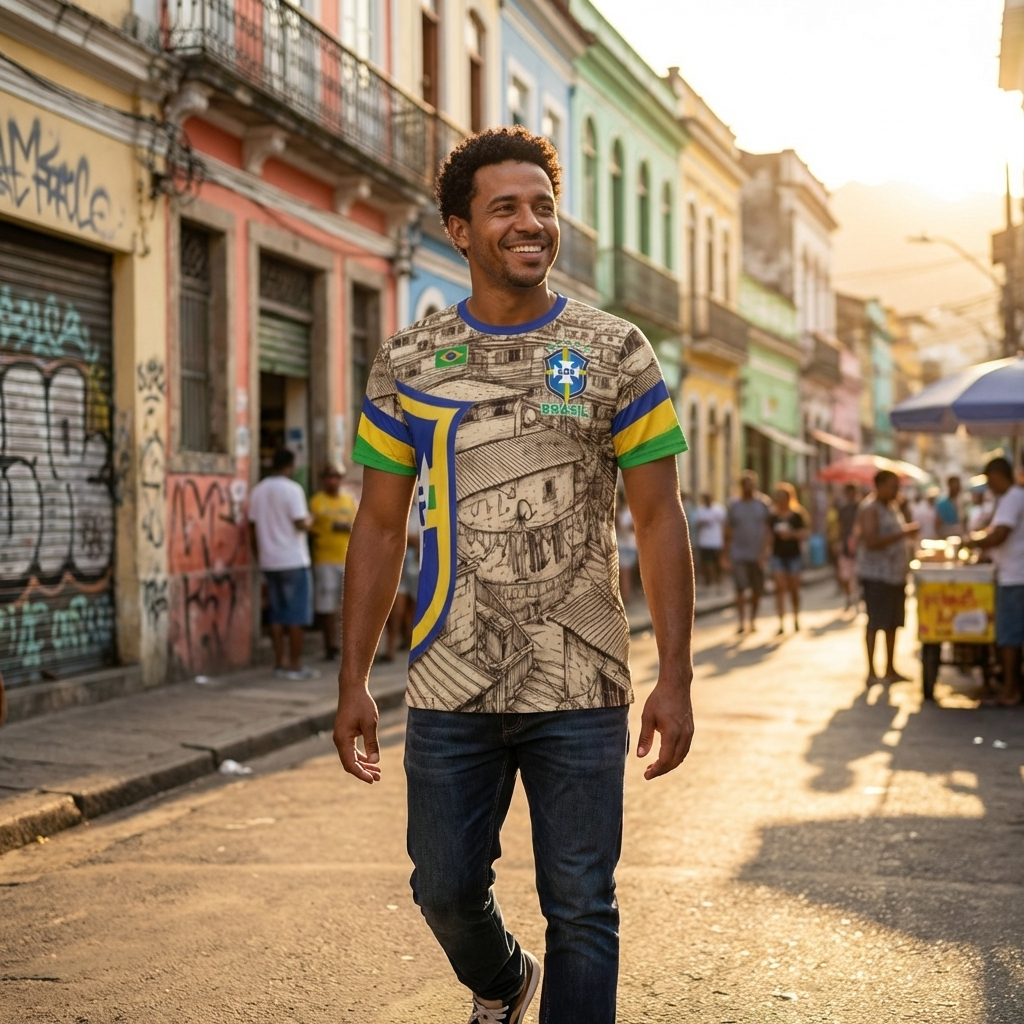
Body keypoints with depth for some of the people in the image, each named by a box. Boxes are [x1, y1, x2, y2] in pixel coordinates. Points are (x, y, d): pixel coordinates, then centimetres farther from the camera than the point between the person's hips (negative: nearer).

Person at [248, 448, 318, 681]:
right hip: (293, 561, -6)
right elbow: (300, 524, -18)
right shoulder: (292, 489, -11)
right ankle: (295, 665, -2)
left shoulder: (258, 490, 8)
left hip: (269, 562, 6)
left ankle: (280, 663, 11)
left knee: (277, 614, 11)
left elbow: (252, 528, 10)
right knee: (298, 615, -1)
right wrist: (309, 522, 4)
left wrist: (259, 556, 19)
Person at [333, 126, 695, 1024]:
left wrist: (676, 678, -7)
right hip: (451, 688, 2)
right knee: (446, 889, 10)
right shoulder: (408, 363, 5)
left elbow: (659, 520, 0)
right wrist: (352, 681, 2)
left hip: (581, 691, -1)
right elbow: (380, 526, 7)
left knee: (580, 906, 2)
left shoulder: (616, 354, 1)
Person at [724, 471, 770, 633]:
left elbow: (767, 529, 2)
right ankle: (740, 620, -12)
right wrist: (728, 552, 3)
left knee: (757, 590, 7)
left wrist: (764, 551, -8)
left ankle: (753, 618, 23)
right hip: (739, 554, -1)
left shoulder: (763, 505, 4)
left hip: (757, 554, 1)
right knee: (740, 588, -12)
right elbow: (728, 531, 8)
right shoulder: (734, 506, 5)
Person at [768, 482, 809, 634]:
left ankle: (796, 618, 31)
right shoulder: (772, 515, 2)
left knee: (794, 589, 8)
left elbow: (806, 533, -2)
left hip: (794, 555, 0)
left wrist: (792, 533, -16)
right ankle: (781, 622, -14)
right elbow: (768, 534, 8)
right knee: (780, 588, -11)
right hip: (777, 555, 0)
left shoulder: (797, 515, -1)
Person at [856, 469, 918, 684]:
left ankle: (890, 669, 18)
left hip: (896, 574, 9)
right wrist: (902, 533, -25)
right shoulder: (870, 509, -11)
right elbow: (871, 541, -23)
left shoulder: (893, 507, 16)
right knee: (875, 624, -5)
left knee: (893, 624, 11)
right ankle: (870, 672, -1)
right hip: (876, 575, -8)